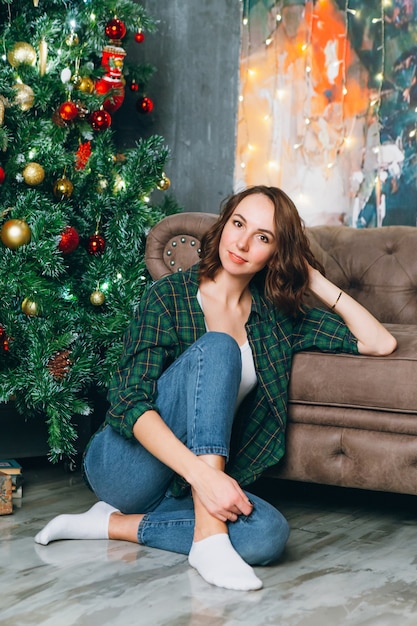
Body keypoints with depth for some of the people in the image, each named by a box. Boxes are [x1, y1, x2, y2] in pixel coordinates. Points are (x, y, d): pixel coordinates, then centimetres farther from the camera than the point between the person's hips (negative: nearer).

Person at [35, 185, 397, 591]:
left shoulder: (277, 315, 7)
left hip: (181, 484, 5)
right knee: (216, 346, -27)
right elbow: (131, 403, -19)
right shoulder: (169, 296, -7)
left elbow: (380, 343, 6)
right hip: (124, 464, -4)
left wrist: (319, 283, 3)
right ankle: (208, 536, -35)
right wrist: (201, 473, -33)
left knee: (268, 534, -30)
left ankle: (115, 524, -11)